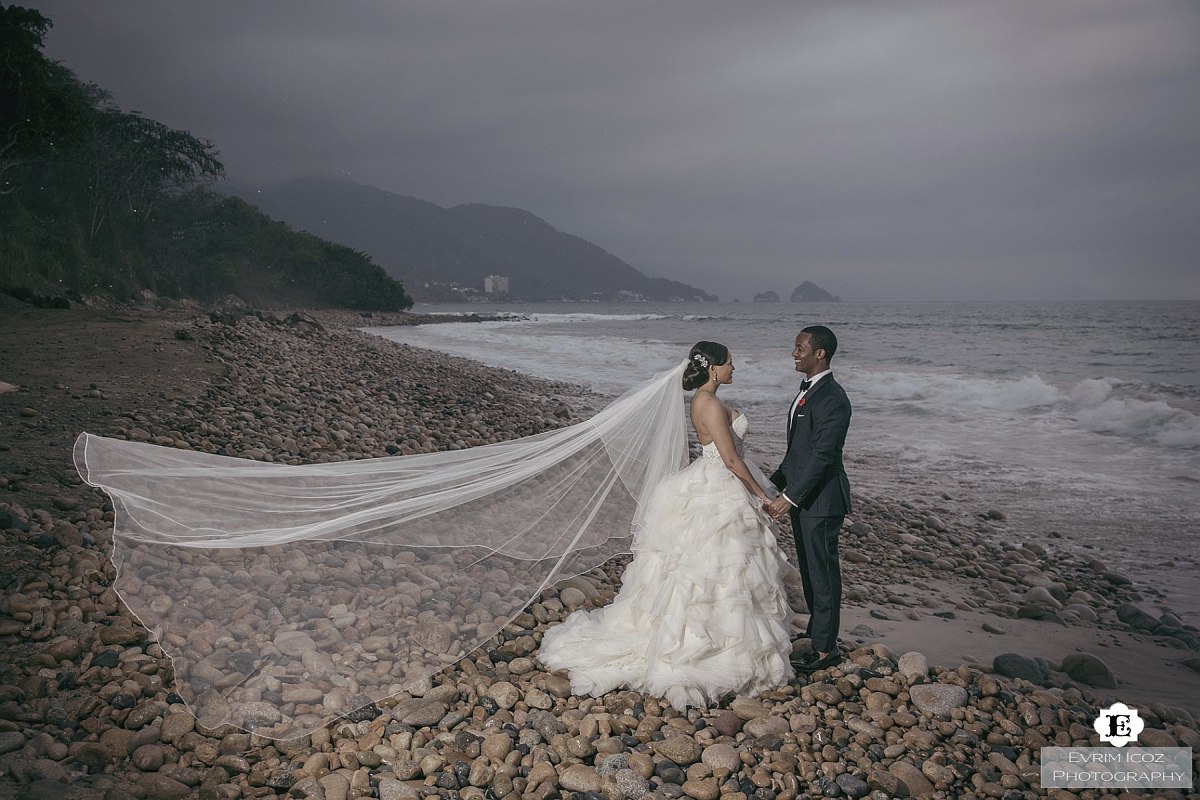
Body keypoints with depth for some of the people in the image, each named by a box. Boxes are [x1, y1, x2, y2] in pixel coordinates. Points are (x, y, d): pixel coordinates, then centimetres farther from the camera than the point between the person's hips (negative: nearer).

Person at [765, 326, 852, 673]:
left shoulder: (832, 399, -20)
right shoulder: (808, 390, 12)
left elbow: (822, 456, -24)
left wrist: (790, 497, -24)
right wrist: (775, 482, 16)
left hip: (821, 500, -10)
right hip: (802, 496, 10)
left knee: (823, 572, 1)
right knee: (809, 568, 20)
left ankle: (825, 648, 12)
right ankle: (817, 629, 35)